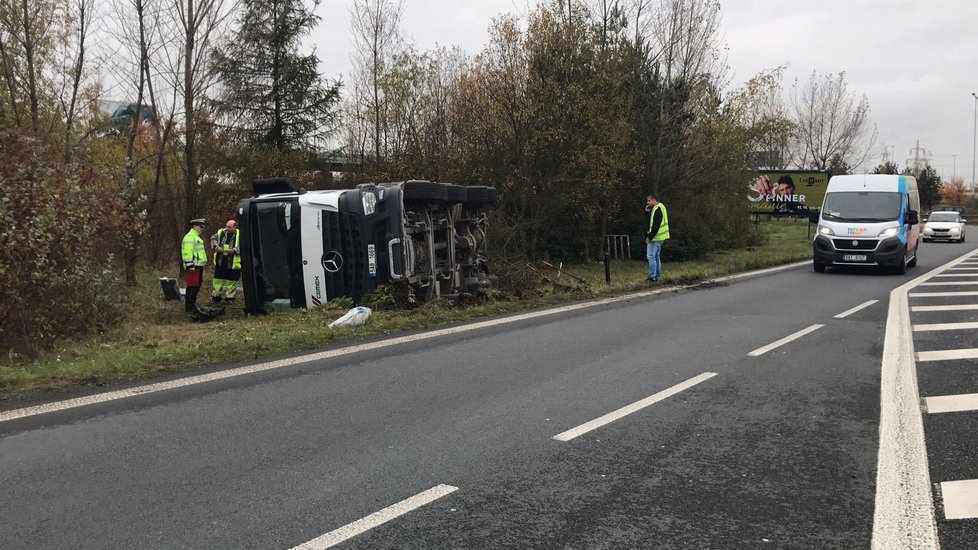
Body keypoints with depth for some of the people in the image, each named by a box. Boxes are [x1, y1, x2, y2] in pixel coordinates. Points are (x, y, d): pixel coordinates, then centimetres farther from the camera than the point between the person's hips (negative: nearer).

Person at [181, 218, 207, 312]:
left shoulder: (196, 237, 22)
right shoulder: (190, 237, -13)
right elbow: (187, 253, -21)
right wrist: (190, 266, -25)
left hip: (198, 266, 11)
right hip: (193, 267, -11)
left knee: (197, 287, 16)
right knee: (192, 287, -9)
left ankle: (192, 304, 26)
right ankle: (189, 307, -6)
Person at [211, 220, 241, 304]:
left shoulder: (240, 235, -9)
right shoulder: (221, 232, 3)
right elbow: (213, 239, 13)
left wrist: (234, 250, -25)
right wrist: (216, 247, -6)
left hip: (233, 262, -3)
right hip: (220, 261, 3)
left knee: (232, 280, 4)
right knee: (218, 279, 10)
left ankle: (230, 297, 18)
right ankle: (216, 296, 21)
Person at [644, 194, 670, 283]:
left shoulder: (657, 210, -17)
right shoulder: (660, 207, 15)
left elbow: (656, 225, -23)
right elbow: (652, 221, 19)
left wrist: (649, 237, -20)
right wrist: (648, 212, 6)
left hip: (655, 237, -11)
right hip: (659, 237, 11)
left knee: (651, 256, -8)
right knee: (656, 257, 16)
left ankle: (652, 277, -8)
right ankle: (657, 276, 21)